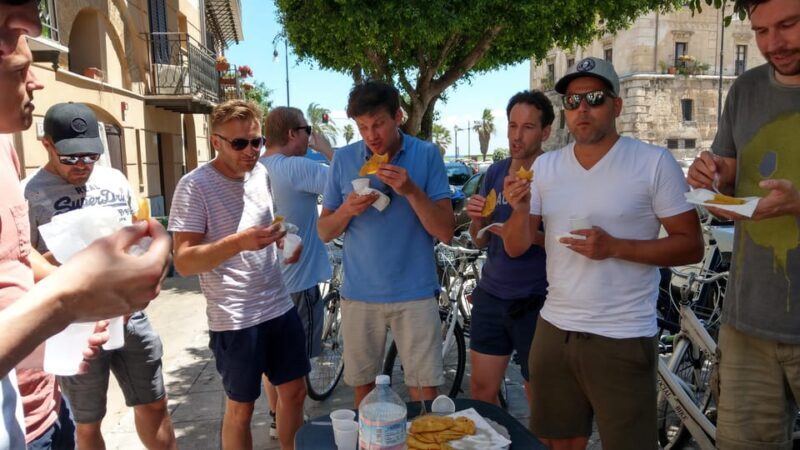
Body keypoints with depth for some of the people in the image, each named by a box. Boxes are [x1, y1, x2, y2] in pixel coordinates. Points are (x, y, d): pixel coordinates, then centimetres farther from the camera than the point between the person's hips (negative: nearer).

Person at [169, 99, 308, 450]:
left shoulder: (260, 173, 6)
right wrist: (238, 242, -34)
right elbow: (183, 262, -18)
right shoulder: (195, 186, -14)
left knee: (294, 391, 17)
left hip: (280, 307, 6)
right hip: (234, 320, -6)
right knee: (241, 407, 11)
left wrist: (283, 239, -2)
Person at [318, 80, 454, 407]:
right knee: (363, 386, 14)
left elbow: (446, 232, -7)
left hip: (415, 293, -1)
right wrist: (347, 210, -15)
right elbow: (324, 232, 6)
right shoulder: (343, 159, 2)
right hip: (359, 293, 2)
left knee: (425, 391, 3)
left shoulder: (427, 155, -4)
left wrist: (411, 191, -21)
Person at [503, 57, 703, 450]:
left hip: (622, 340, -4)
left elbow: (691, 246, -8)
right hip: (554, 329, 4)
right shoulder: (544, 166, 5)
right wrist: (521, 210, -17)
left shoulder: (655, 163, -7)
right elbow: (515, 248, 3)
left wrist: (615, 247, -21)